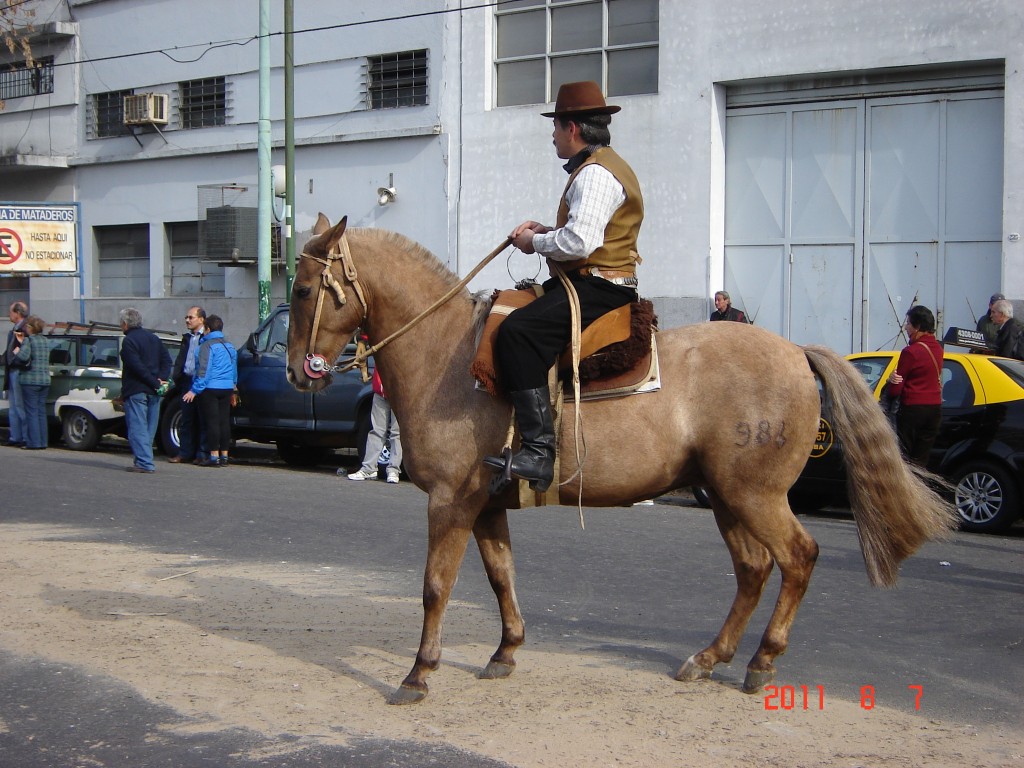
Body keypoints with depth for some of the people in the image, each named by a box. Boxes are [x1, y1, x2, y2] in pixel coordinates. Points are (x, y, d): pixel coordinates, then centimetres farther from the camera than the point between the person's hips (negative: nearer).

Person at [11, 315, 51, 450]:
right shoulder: (45, 341, 14)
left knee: (31, 412, -3)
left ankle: (34, 443, -4)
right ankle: (42, 442, 11)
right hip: (45, 380, 7)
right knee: (41, 412, 11)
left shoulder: (28, 340, -10)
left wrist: (16, 352, -3)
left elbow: (24, 357, -23)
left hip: (30, 380, -7)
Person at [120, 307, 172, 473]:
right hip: (153, 391, 8)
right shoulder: (153, 338, 14)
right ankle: (144, 459, 22)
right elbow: (167, 360, 10)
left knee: (137, 428, -6)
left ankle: (144, 463, -13)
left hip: (135, 391, -8)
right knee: (149, 428, 14)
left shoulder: (129, 341, -10)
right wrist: (161, 379, -1)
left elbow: (137, 367, -19)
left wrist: (155, 383, -14)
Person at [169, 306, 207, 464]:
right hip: (187, 382, 7)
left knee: (202, 420, 0)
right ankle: (185, 453, 13)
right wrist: (176, 376, 7)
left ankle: (202, 454, 4)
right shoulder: (186, 338, 18)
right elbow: (180, 360, 21)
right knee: (186, 421, 8)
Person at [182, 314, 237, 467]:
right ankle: (224, 455, 10)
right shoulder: (230, 347, 15)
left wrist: (195, 390, -13)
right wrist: (233, 387, 28)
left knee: (212, 422, -5)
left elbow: (204, 370, -15)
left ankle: (214, 456, -8)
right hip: (227, 389, 7)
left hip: (210, 388, -7)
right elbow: (234, 370, 21)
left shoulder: (207, 346, -9)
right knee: (224, 421, 9)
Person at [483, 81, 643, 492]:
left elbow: (580, 241, -27)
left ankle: (539, 451, -38)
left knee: (518, 331, -31)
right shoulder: (601, 167, 22)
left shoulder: (595, 173, -14)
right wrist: (544, 230, 14)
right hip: (596, 284, 12)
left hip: (597, 288, -12)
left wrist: (535, 242, -9)